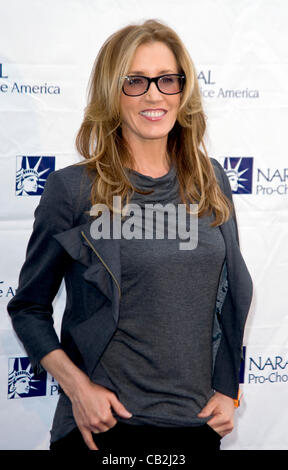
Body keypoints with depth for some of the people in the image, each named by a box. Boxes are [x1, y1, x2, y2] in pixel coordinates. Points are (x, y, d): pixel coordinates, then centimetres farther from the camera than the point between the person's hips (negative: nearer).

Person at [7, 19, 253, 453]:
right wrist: (77, 385, -13)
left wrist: (226, 389, 7)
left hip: (198, 421, 4)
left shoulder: (211, 181, 4)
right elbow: (29, 307, -1)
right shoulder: (72, 189, -7)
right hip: (104, 423, -3)